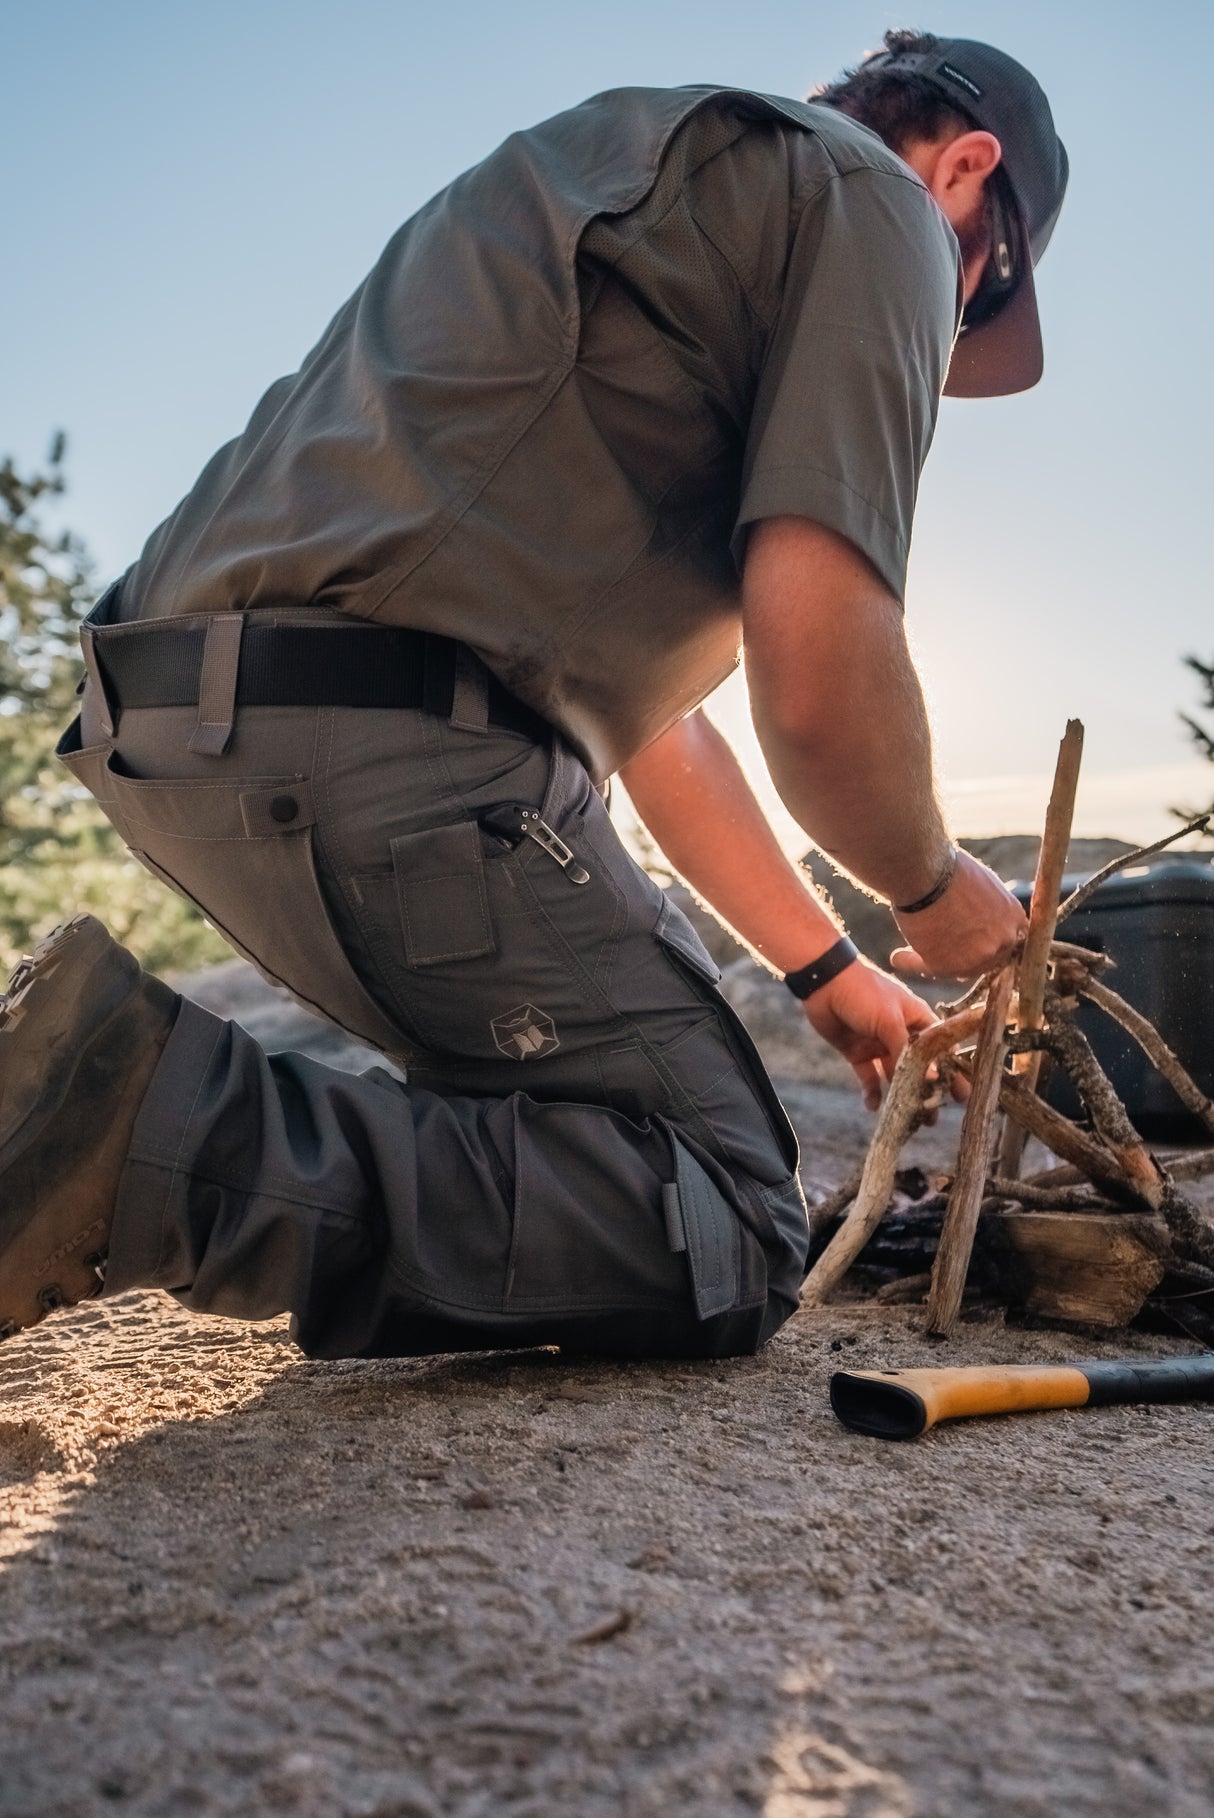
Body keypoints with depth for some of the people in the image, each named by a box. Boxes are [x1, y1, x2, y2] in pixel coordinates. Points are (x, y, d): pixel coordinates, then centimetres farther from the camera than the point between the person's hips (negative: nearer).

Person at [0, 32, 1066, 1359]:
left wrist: (824, 966, 32)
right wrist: (936, 896, 10)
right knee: (731, 1240, -3)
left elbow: (637, 697, 30)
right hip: (375, 738, -10)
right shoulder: (873, 199, 4)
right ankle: (168, 1123, -16)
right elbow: (816, 675, -13)